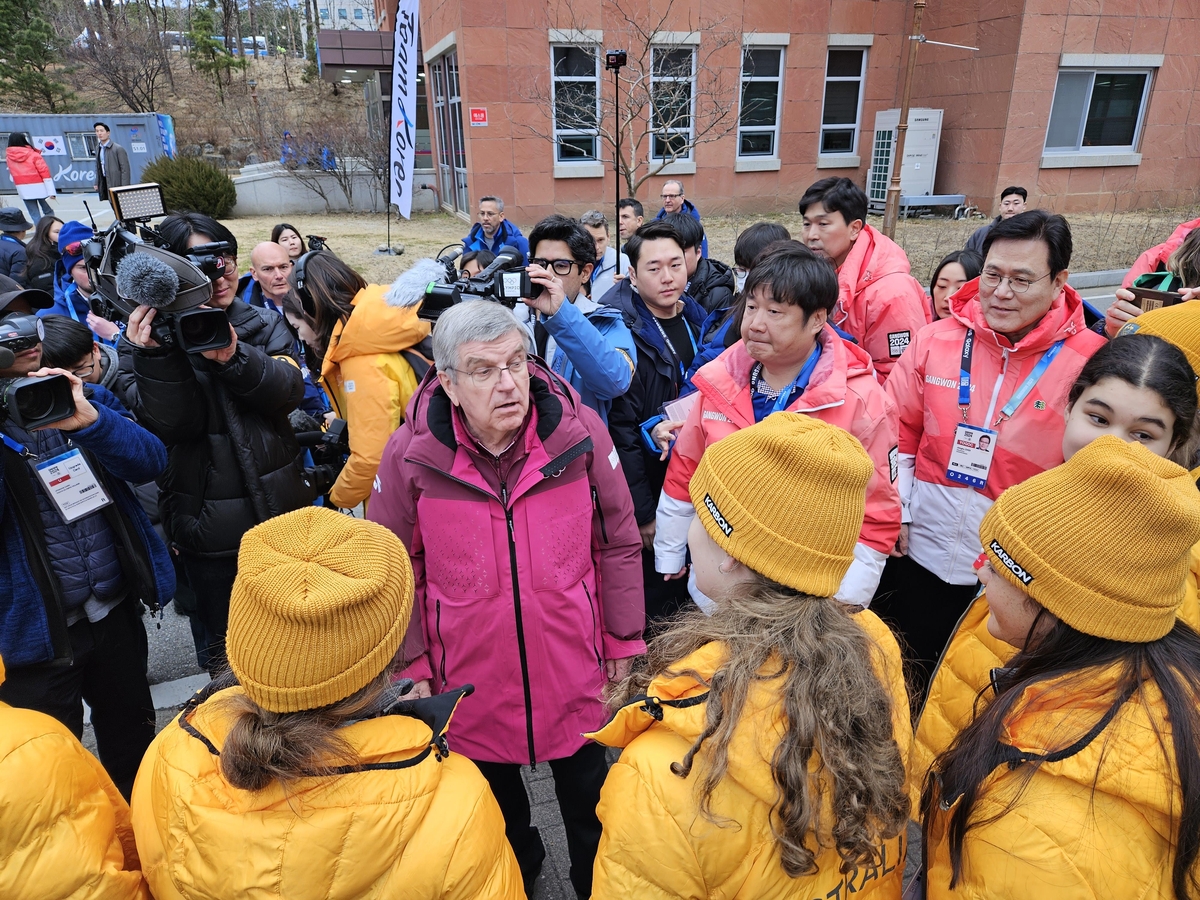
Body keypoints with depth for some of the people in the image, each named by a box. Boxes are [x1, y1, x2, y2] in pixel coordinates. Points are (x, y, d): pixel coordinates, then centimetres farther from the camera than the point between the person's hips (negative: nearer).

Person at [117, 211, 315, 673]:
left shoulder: (264, 325, 2)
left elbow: (289, 389, -15)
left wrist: (232, 357, -31)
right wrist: (154, 356, -32)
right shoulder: (146, 339, -5)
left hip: (281, 512, 3)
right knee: (221, 646, 14)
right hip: (209, 526, -2)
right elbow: (170, 425, -17)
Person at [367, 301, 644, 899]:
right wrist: (411, 665, -2)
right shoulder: (410, 455, -18)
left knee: (590, 804, 26)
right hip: (473, 683, 1)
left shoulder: (580, 433, -17)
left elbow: (618, 544, -6)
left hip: (576, 675, 0)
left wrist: (624, 644, -1)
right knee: (496, 807, 29)